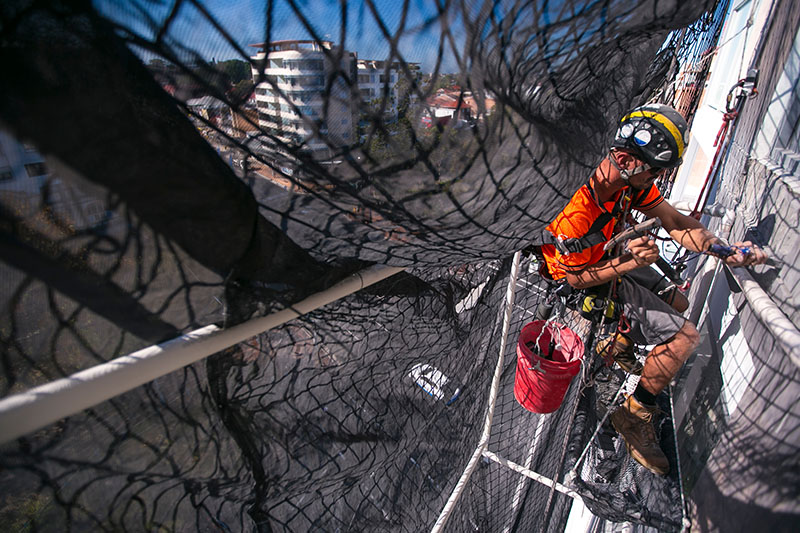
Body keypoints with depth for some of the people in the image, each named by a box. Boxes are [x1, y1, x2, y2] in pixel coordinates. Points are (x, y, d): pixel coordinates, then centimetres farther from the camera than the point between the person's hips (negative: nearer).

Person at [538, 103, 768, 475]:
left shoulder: (633, 180, -13)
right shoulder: (579, 211, -38)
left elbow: (675, 222, -7)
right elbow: (574, 277, -26)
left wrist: (727, 250, -20)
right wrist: (629, 262, -36)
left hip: (612, 258, 8)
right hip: (585, 279, -8)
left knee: (677, 303, 20)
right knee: (685, 337, -11)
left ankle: (617, 344, 37)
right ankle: (633, 415, 5)